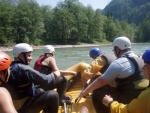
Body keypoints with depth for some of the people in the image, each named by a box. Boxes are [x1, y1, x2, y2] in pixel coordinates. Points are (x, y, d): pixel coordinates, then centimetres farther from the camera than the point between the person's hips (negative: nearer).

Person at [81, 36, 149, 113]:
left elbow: (100, 81, -12)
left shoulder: (119, 63, -16)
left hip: (128, 99, -9)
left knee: (97, 93, -4)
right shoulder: (138, 59, 11)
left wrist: (86, 91, 4)